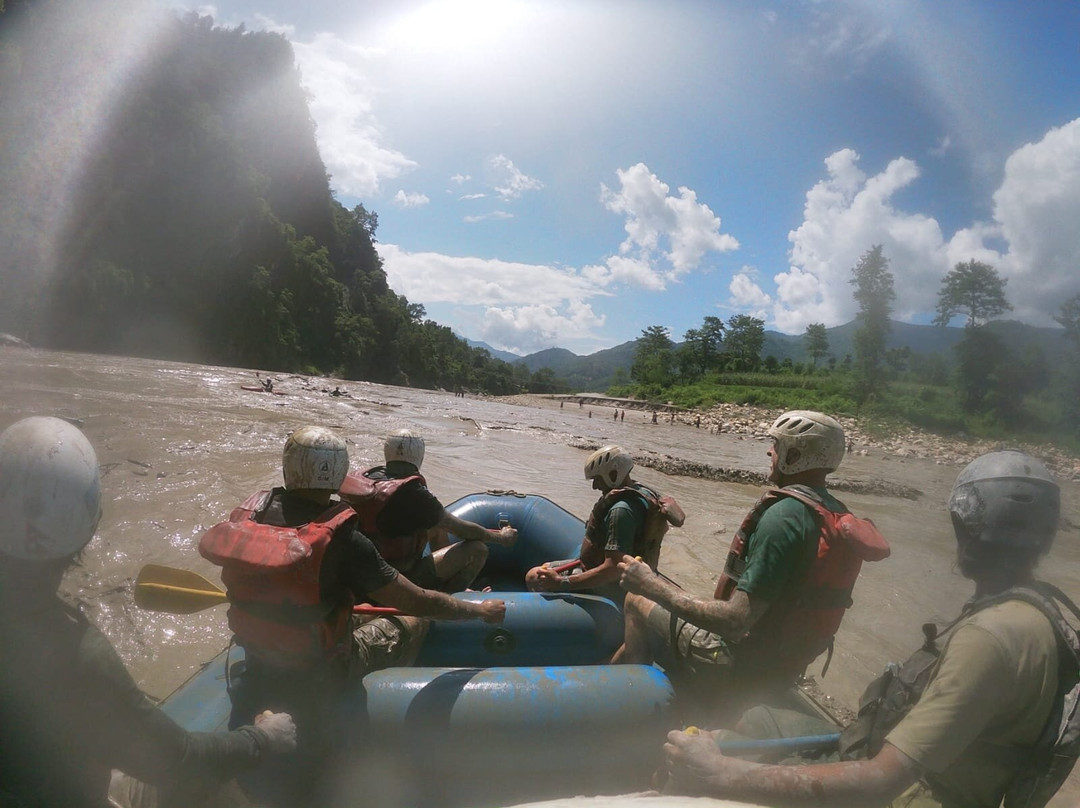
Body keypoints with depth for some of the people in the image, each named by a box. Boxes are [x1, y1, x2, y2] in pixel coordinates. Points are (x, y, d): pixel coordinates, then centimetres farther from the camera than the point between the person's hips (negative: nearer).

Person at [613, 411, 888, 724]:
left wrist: (654, 587, -25)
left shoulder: (783, 515, -28)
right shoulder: (837, 514, 0)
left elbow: (737, 621, -32)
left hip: (743, 669, -9)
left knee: (637, 601, 3)